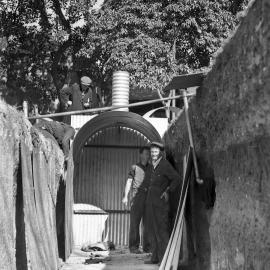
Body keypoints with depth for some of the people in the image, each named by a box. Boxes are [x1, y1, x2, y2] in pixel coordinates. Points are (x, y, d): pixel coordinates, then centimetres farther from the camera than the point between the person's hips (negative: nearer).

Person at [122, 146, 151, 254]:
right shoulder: (135, 167, 5)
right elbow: (129, 181, 0)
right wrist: (126, 196, -10)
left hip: (149, 196, 4)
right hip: (137, 196, -4)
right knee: (135, 221, -4)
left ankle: (147, 246, 11)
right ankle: (133, 246, 0)